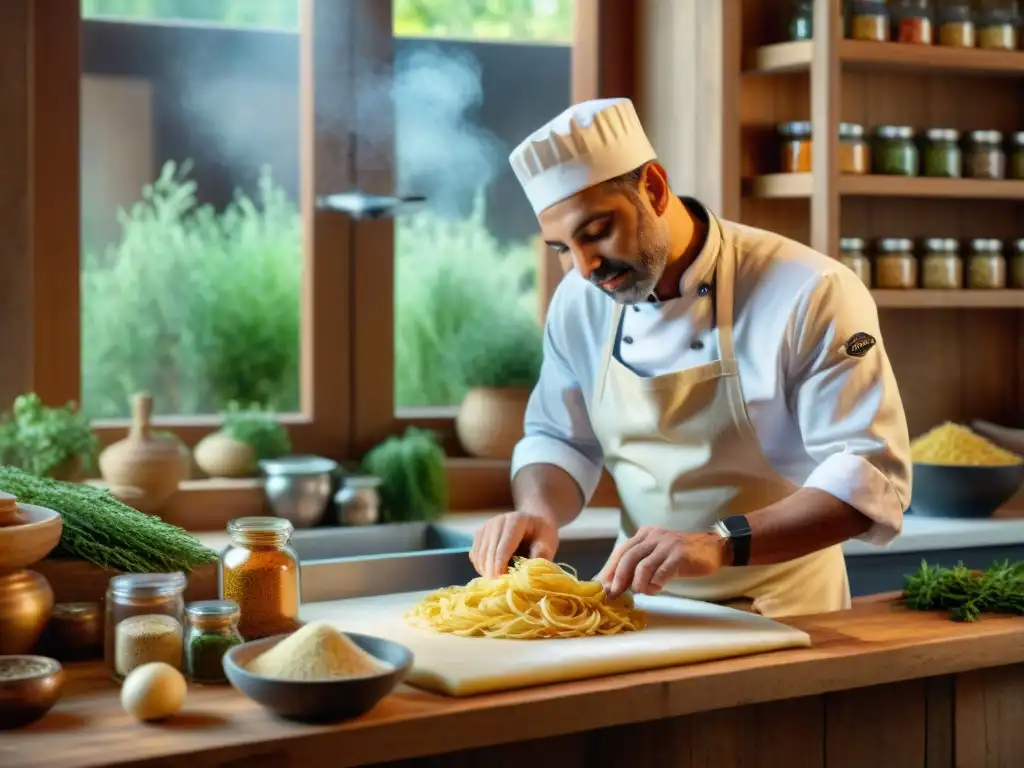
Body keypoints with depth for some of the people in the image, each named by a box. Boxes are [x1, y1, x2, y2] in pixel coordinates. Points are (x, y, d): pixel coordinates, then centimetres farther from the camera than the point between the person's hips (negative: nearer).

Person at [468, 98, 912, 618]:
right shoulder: (580, 302, 3)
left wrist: (722, 544, -32)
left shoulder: (810, 293, -15)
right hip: (640, 606, 4)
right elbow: (557, 440, 15)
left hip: (779, 615, -4)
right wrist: (538, 513, -8)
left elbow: (871, 475, -19)